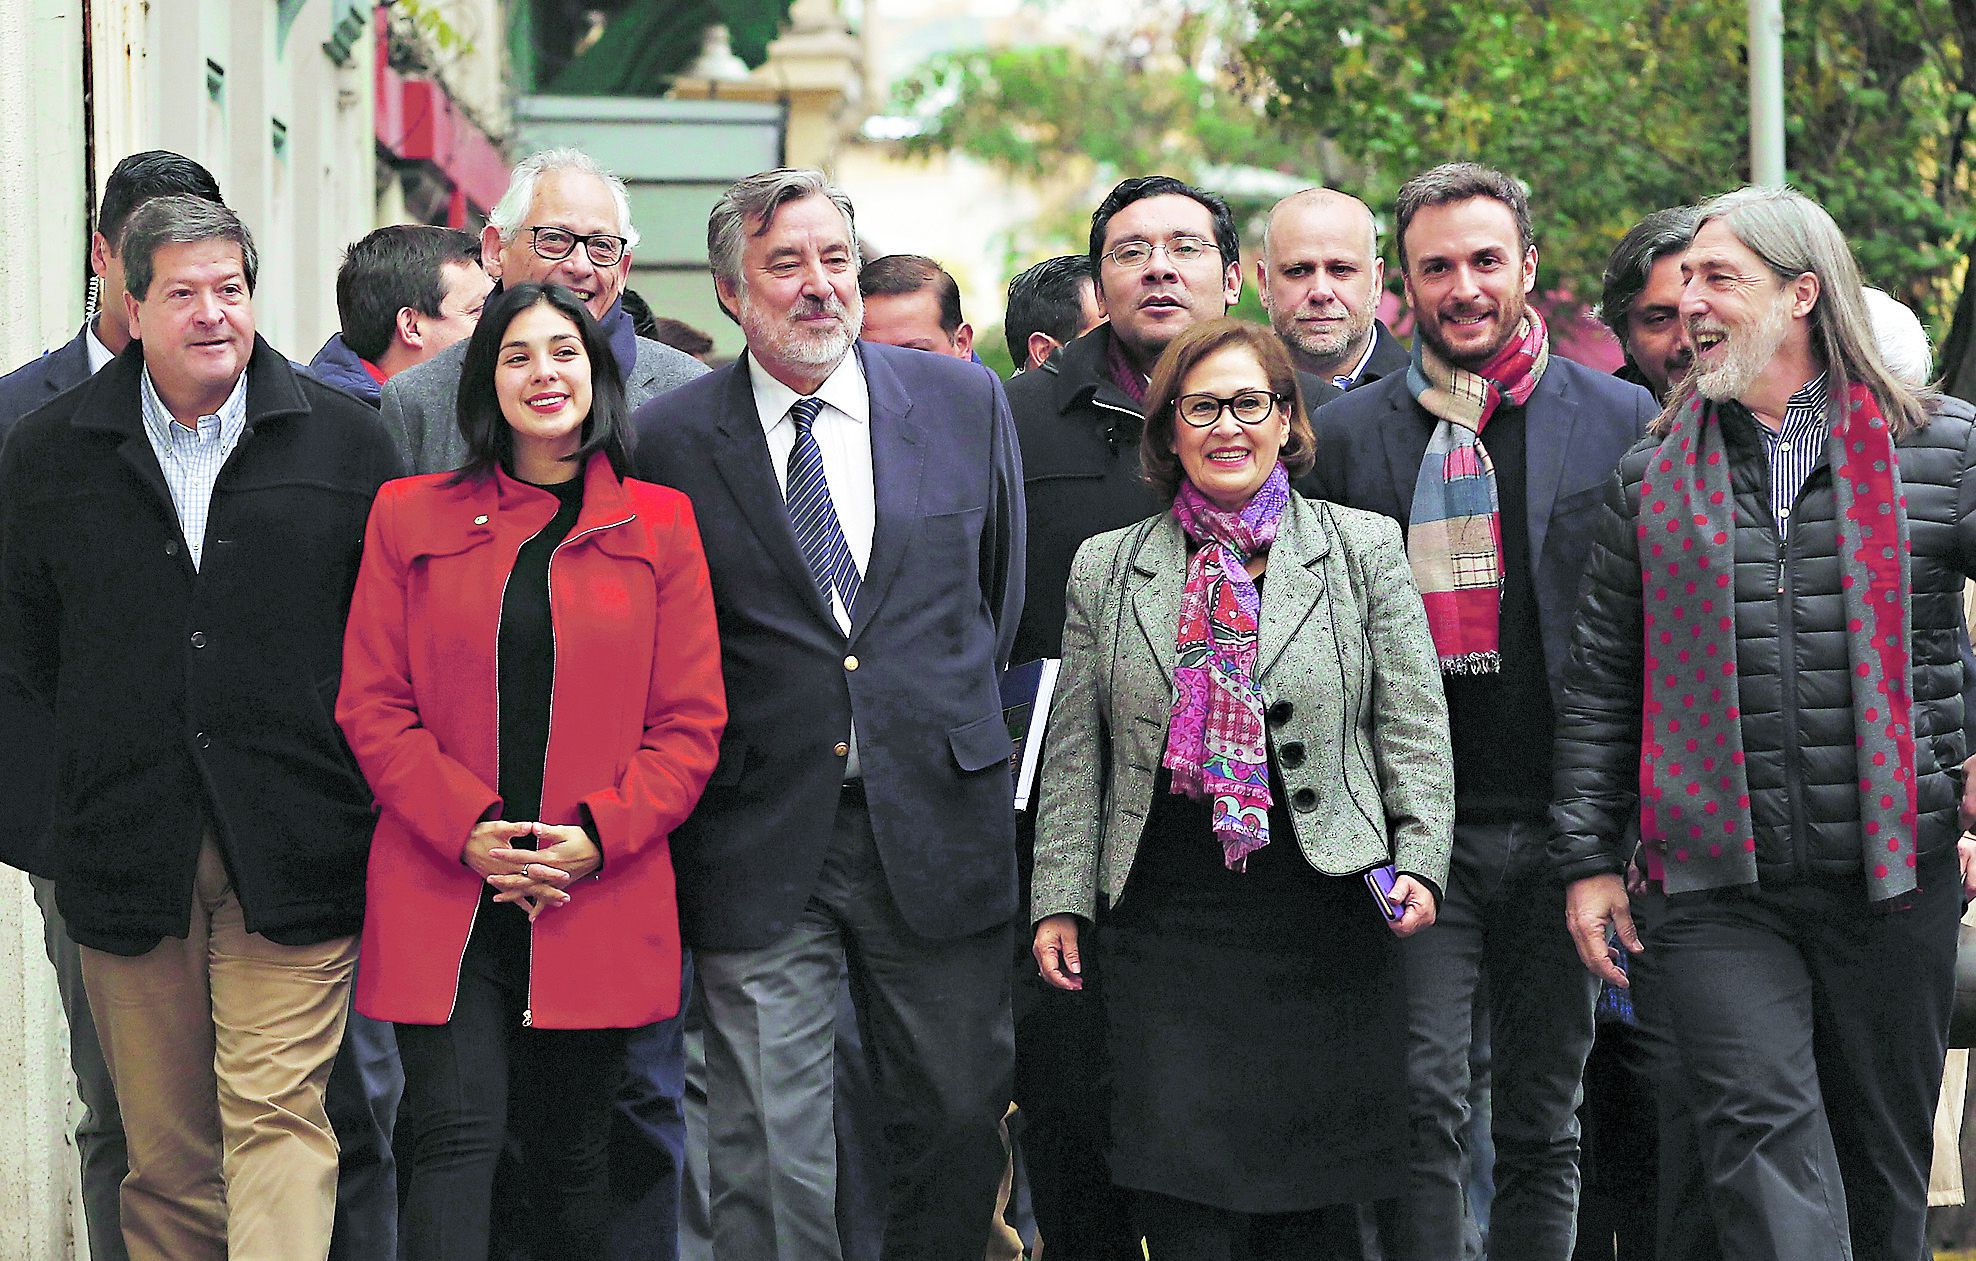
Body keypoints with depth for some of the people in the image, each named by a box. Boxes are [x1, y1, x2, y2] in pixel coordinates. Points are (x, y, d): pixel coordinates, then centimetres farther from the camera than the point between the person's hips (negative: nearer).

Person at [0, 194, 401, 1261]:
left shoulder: (344, 439, 5)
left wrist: (352, 795, 1)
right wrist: (89, 777, 6)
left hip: (292, 854, -2)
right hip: (127, 851, 2)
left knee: (277, 1118, -10)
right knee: (165, 1153, 6)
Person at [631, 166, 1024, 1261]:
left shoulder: (964, 400, 5)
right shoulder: (670, 438, -2)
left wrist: (947, 712, 13)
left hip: (937, 825, 2)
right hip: (759, 843, -2)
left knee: (961, 1110, 9)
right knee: (771, 1162, -1)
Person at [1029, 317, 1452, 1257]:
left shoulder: (1364, 549, 6)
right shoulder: (1106, 569, 10)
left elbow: (1415, 727, 4)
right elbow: (1074, 755, 12)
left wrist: (1419, 862, -8)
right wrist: (1061, 899, 6)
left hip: (1322, 918, -1)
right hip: (1165, 922, 1)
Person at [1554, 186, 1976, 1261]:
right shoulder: (1652, 478, 10)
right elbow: (1600, 685, 13)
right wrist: (1588, 857, 7)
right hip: (1721, 890, 1)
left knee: (1884, 1162, 8)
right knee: (1764, 1141, -13)